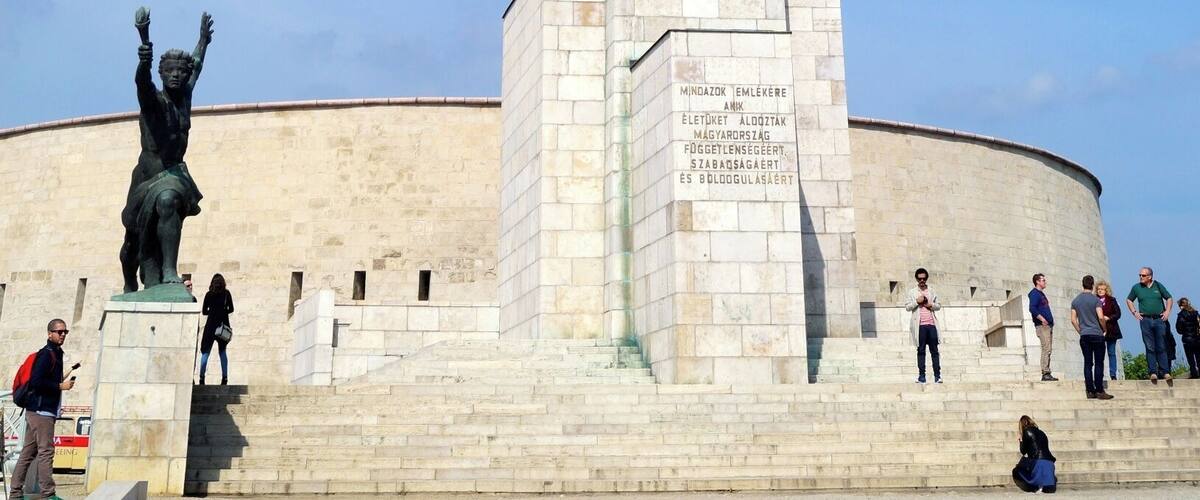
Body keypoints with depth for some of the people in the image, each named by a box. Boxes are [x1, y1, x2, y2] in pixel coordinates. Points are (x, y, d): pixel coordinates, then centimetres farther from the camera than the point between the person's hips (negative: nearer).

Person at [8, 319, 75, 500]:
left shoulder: (55, 353, 18)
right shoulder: (47, 354, -12)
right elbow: (36, 382, -20)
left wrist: (62, 379, 12)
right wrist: (61, 386, -14)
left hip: (37, 411, 10)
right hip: (41, 411, -10)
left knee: (28, 452, 11)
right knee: (46, 451, -8)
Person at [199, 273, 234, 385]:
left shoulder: (209, 294, -3)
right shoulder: (227, 294, 0)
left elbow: (204, 311, 1)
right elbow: (231, 309, 4)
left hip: (211, 325, -2)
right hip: (224, 325, 2)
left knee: (205, 352, 2)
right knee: (222, 352, 11)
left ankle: (201, 378, -5)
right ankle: (225, 377, 6)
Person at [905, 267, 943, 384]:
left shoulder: (932, 291, 16)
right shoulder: (912, 292, 10)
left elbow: (938, 305, 16)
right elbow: (907, 307, 4)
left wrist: (931, 305, -4)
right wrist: (917, 301, -10)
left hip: (931, 324, 2)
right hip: (920, 325, -2)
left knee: (934, 350, -1)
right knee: (921, 350, -1)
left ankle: (937, 375, -2)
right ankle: (921, 376, -1)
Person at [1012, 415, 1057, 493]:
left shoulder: (1027, 432, 2)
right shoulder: (1041, 433, 23)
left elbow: (1023, 451, 6)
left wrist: (1021, 442, 25)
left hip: (1037, 463, -8)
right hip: (1049, 463, 8)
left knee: (1016, 472, 12)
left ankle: (1036, 487, -6)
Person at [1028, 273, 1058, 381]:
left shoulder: (1041, 294, 22)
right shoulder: (1034, 293, -7)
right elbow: (1032, 309, -20)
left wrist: (1050, 320, 15)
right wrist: (1042, 319, -22)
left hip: (1048, 325, 10)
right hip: (1042, 325, -10)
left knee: (1048, 349, 8)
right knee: (1046, 349, -13)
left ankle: (1047, 373, 9)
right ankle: (1045, 373, -14)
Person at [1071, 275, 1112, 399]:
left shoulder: (1075, 301, 8)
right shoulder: (1095, 299, -7)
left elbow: (1073, 320, 6)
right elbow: (1101, 317, -15)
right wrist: (1104, 329, 1)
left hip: (1084, 336, 4)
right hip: (1097, 334, -4)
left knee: (1087, 363, 5)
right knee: (1099, 363, -2)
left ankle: (1090, 391, 4)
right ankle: (1099, 391, -4)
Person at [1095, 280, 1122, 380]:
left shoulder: (1112, 300, 7)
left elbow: (1118, 314, 1)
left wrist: (1108, 318, -13)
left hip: (1111, 330, 0)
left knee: (1111, 353, 3)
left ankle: (1113, 375, 6)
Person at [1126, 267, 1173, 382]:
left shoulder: (1158, 286, 5)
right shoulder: (1136, 288, 6)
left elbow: (1169, 298, 15)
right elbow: (1128, 300, 18)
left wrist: (1167, 311, 4)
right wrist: (1134, 312, 7)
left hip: (1159, 319, 0)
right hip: (1145, 320, 0)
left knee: (1161, 347, 0)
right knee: (1150, 348, -2)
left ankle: (1165, 372, 2)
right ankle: (1153, 372, 0)